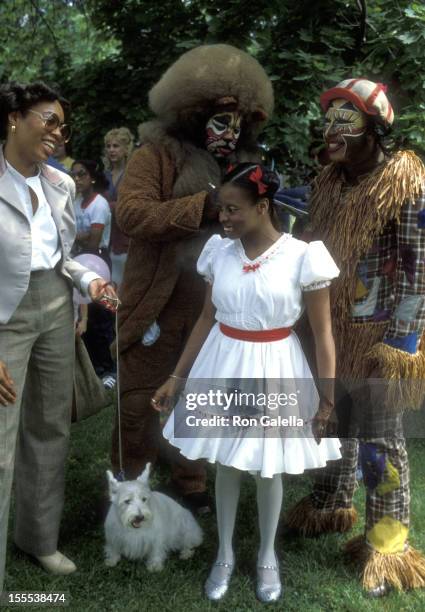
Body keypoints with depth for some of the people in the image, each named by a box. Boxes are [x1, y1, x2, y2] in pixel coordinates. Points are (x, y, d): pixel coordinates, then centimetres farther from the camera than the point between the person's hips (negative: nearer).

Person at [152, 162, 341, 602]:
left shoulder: (302, 256, -16)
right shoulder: (219, 251, -5)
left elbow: (322, 332, -9)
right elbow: (207, 318, 5)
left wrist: (328, 396, -10)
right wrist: (177, 377, 6)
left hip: (274, 371, -3)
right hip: (224, 367, 3)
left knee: (268, 469, 13)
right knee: (225, 464, 15)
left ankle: (267, 556, 39)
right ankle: (224, 555, 37)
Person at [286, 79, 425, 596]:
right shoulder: (329, 183, 7)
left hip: (377, 336, -6)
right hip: (332, 329, 7)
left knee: (378, 435, 2)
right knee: (333, 419, 19)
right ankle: (332, 503, 40)